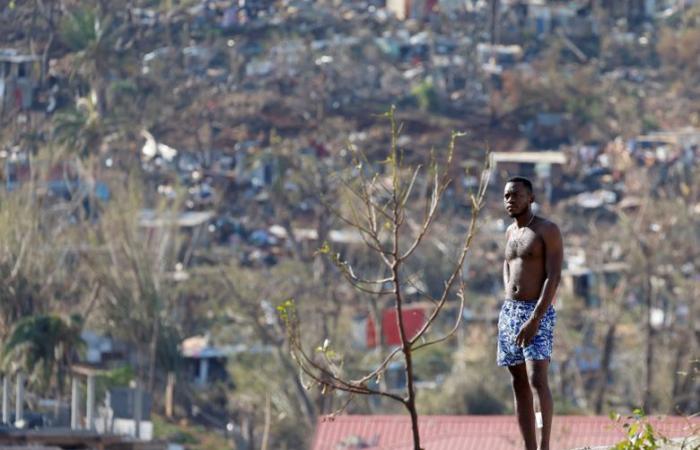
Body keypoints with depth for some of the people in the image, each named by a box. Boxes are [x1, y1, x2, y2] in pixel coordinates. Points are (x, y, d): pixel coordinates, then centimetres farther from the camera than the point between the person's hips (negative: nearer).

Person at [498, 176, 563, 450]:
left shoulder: (548, 230, -7)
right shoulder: (511, 232, 15)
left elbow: (554, 277, -15)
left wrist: (535, 319, -23)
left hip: (538, 314, -7)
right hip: (509, 313, 7)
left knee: (537, 380, -20)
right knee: (519, 385, 4)